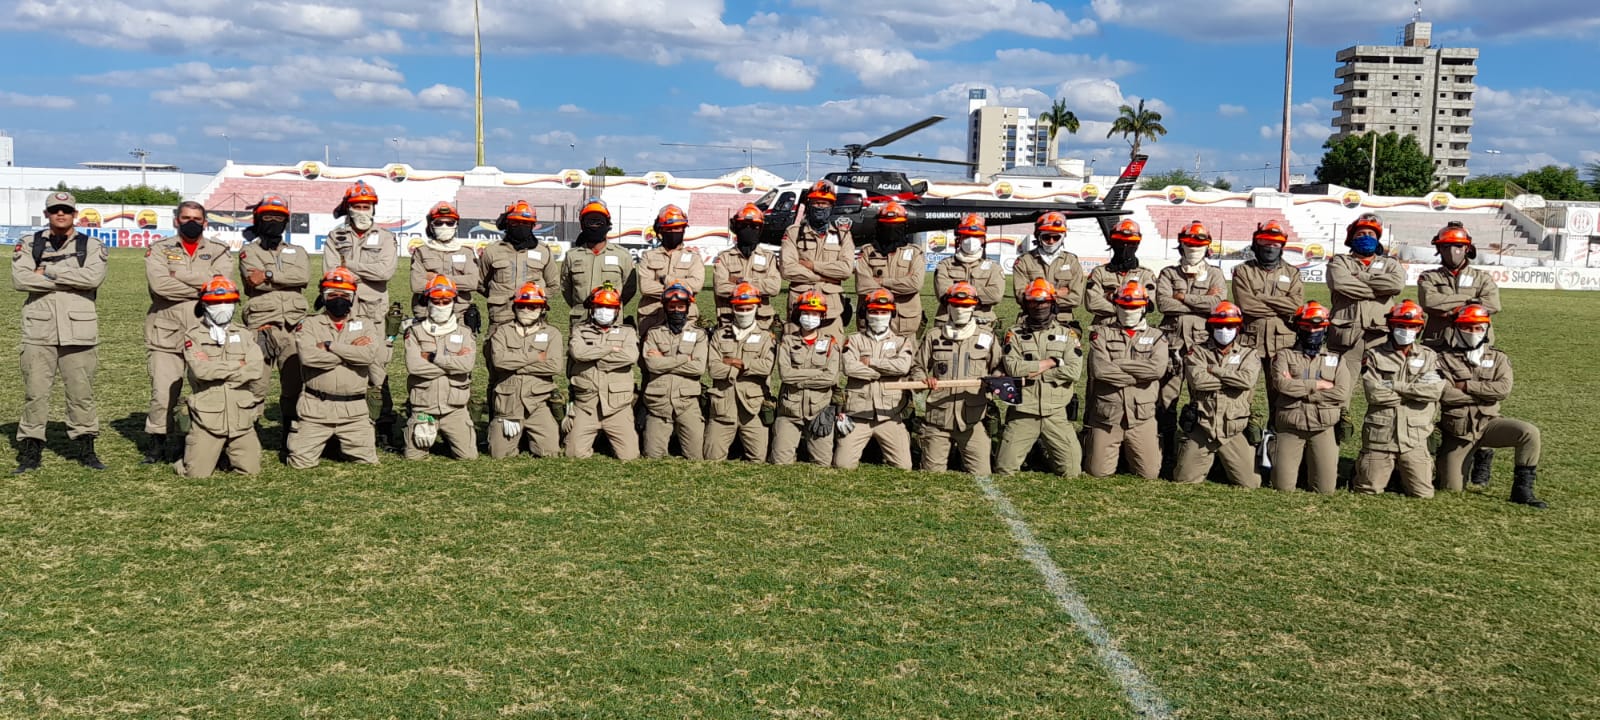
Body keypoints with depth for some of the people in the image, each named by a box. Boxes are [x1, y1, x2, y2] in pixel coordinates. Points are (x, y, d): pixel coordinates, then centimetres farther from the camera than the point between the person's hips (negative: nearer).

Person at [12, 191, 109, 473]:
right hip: (39, 330, 1)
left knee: (81, 392, 4)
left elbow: (94, 277, -12)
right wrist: (70, 280, -10)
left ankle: (86, 448, 13)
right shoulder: (29, 245, 9)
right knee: (35, 392, 3)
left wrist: (49, 271, -9)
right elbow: (20, 279, -7)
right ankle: (30, 451, 11)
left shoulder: (91, 246, 7)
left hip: (78, 330, -1)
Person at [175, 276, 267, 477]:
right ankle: (193, 450, 28)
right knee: (197, 473, -5)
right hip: (207, 419, -2)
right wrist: (239, 366, -9)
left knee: (251, 471, -2)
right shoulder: (193, 336, 1)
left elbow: (257, 369, -5)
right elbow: (201, 369, -16)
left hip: (242, 419, 2)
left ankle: (230, 453, 30)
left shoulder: (243, 335, 9)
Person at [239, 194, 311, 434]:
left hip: (294, 328, 3)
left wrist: (269, 275, -10)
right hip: (261, 328, -3)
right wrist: (287, 278, -2)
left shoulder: (297, 252, 20)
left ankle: (292, 431, 15)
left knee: (295, 383, 5)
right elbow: (257, 282, -8)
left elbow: (304, 275, -3)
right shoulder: (249, 251, 12)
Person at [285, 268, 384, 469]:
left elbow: (370, 354, -13)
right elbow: (309, 356, -17)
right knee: (301, 462, -4)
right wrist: (352, 349, -11)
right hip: (315, 408, -1)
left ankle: (344, 442, 32)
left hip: (354, 409, 1)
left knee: (368, 460, 1)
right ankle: (322, 441, 29)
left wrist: (330, 346, -13)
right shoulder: (309, 324, 4)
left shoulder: (365, 325, 8)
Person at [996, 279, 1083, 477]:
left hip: (1056, 413, 1)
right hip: (1022, 413, -1)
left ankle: (1048, 454, 28)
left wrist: (1035, 372, -9)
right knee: (1006, 469, -4)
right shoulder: (1015, 335, 5)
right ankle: (1028, 450, 26)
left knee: (1072, 471, -1)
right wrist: (1051, 362, -8)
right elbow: (1012, 367, -13)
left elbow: (1074, 371, -7)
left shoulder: (1067, 334, 7)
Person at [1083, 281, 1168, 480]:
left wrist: (1118, 364, -12)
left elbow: (1157, 368, -15)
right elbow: (1100, 369, -14)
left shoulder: (1156, 337, 6)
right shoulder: (1103, 334, 4)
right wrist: (1140, 375, -11)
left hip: (1141, 418, 1)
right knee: (1099, 471, 1)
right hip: (1106, 416, 0)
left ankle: (1129, 453, 31)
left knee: (1150, 473, 0)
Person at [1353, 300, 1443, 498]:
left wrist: (1395, 386, -10)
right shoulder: (1375, 356, 3)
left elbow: (1434, 390, -11)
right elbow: (1374, 393, -13)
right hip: (1379, 435, -1)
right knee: (1368, 490, 1)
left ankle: (1402, 475, 31)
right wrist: (1414, 393, -7)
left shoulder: (1429, 356, 8)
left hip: (1414, 438, 1)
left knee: (1423, 493, 1)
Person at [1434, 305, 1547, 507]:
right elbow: (1445, 394, -16)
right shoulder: (1445, 359, 0)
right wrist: (1484, 394, -12)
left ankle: (1522, 490, -16)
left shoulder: (1498, 358, 7)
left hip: (1488, 423, 2)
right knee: (1452, 489, -5)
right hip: (1458, 430, -2)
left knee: (1529, 432, -28)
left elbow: (1504, 389, -12)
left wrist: (1466, 386, -13)